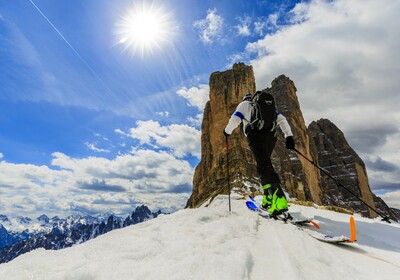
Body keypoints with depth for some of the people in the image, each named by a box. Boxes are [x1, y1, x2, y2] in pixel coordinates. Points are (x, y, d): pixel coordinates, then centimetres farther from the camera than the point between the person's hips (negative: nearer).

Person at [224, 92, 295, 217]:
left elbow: (235, 119, 4)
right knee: (264, 163, 15)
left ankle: (279, 199, -36)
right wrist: (289, 136, 15)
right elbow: (281, 119, 20)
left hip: (255, 135, -5)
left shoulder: (244, 104, 21)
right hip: (271, 136, 6)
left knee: (264, 166, -17)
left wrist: (227, 131, 20)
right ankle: (268, 200, 8)